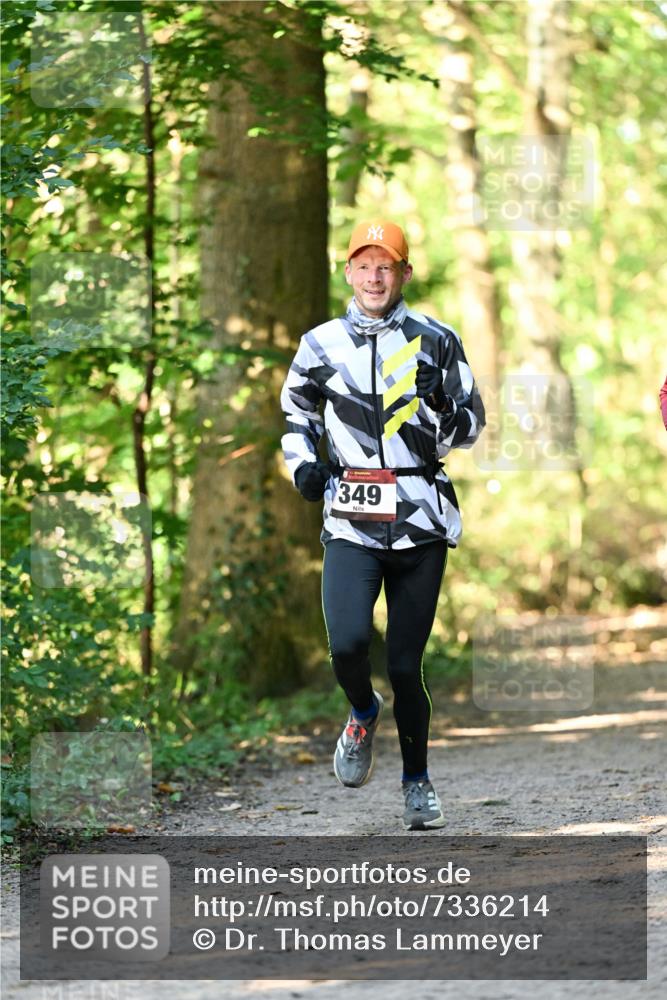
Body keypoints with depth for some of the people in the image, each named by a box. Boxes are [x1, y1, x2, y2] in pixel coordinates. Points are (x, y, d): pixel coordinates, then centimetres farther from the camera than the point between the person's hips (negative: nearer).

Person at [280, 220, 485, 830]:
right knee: (348, 642, -20)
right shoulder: (321, 345, 9)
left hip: (421, 522, 0)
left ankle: (418, 781, 22)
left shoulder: (436, 342, 6)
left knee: (406, 663, 2)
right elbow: (296, 415, 24)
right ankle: (363, 713, 14)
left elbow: (471, 426, 13)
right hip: (351, 522, 0)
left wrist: (444, 404, -6)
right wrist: (303, 464, 7)